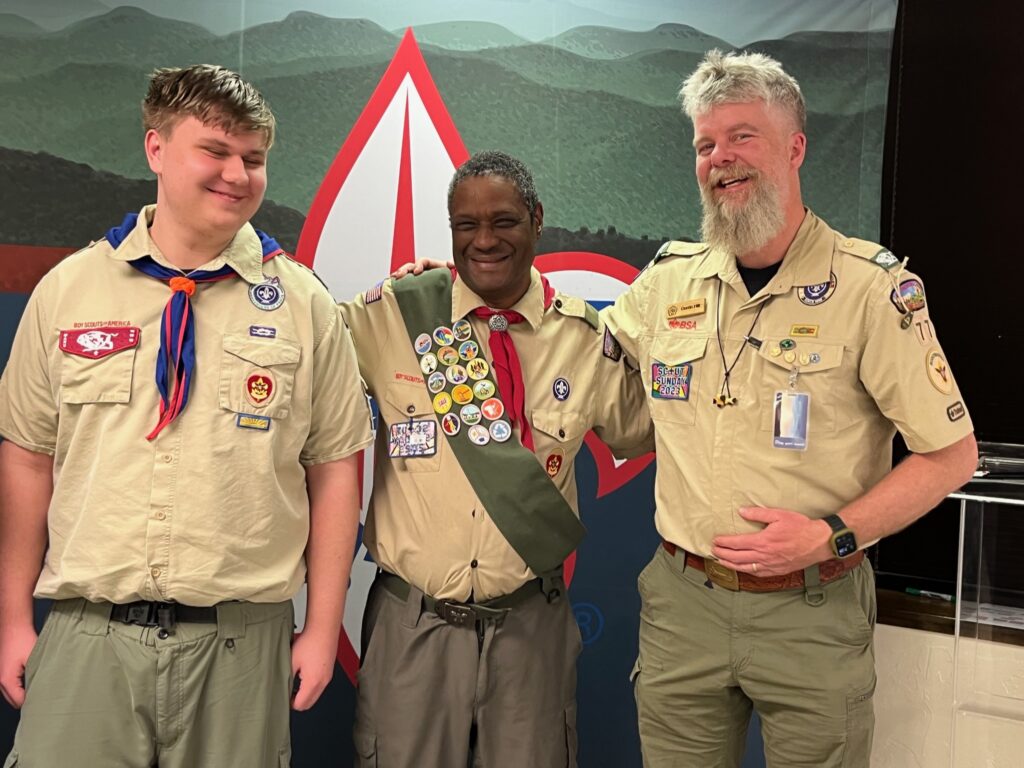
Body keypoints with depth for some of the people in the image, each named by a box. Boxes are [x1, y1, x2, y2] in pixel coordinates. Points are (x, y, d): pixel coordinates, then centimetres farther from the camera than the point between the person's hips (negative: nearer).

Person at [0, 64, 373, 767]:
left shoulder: (305, 306, 1)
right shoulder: (68, 289, 3)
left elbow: (333, 470, 2)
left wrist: (323, 629, 0)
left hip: (240, 641, 0)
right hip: (86, 636, 1)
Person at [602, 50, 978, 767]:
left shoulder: (871, 285, -10)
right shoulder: (669, 279, 3)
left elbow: (952, 452, -7)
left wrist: (832, 535, -17)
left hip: (812, 616, -3)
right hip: (680, 604, 4)